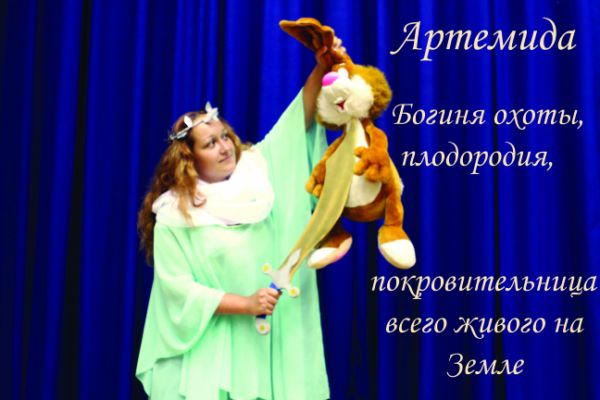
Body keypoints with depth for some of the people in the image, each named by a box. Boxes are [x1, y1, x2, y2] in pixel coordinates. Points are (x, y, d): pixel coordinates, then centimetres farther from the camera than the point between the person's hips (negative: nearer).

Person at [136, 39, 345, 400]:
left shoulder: (256, 169, 3)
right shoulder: (174, 215, -8)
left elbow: (298, 122, 2)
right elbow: (178, 288, -12)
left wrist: (321, 69, -12)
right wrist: (245, 303, -17)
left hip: (269, 338, 4)